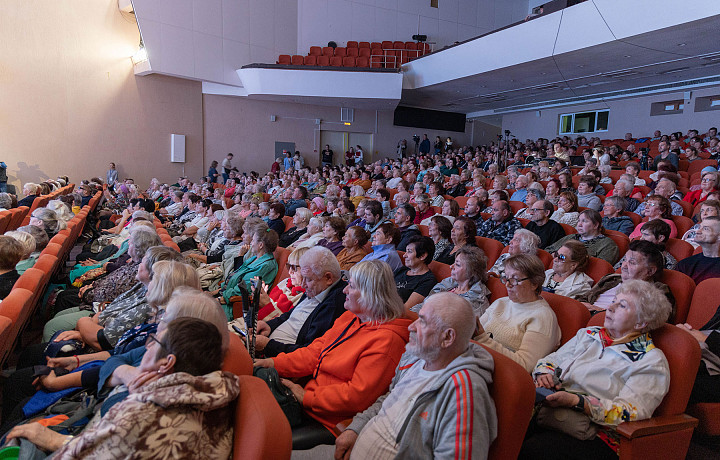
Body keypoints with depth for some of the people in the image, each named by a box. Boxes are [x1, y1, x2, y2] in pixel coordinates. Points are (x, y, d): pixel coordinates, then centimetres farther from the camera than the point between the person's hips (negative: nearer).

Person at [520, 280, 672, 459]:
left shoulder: (651, 361, -1)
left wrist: (576, 401, -23)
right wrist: (544, 374, -4)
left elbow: (630, 413, -12)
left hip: (595, 436, -5)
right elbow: (552, 360, 21)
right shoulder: (589, 334, 17)